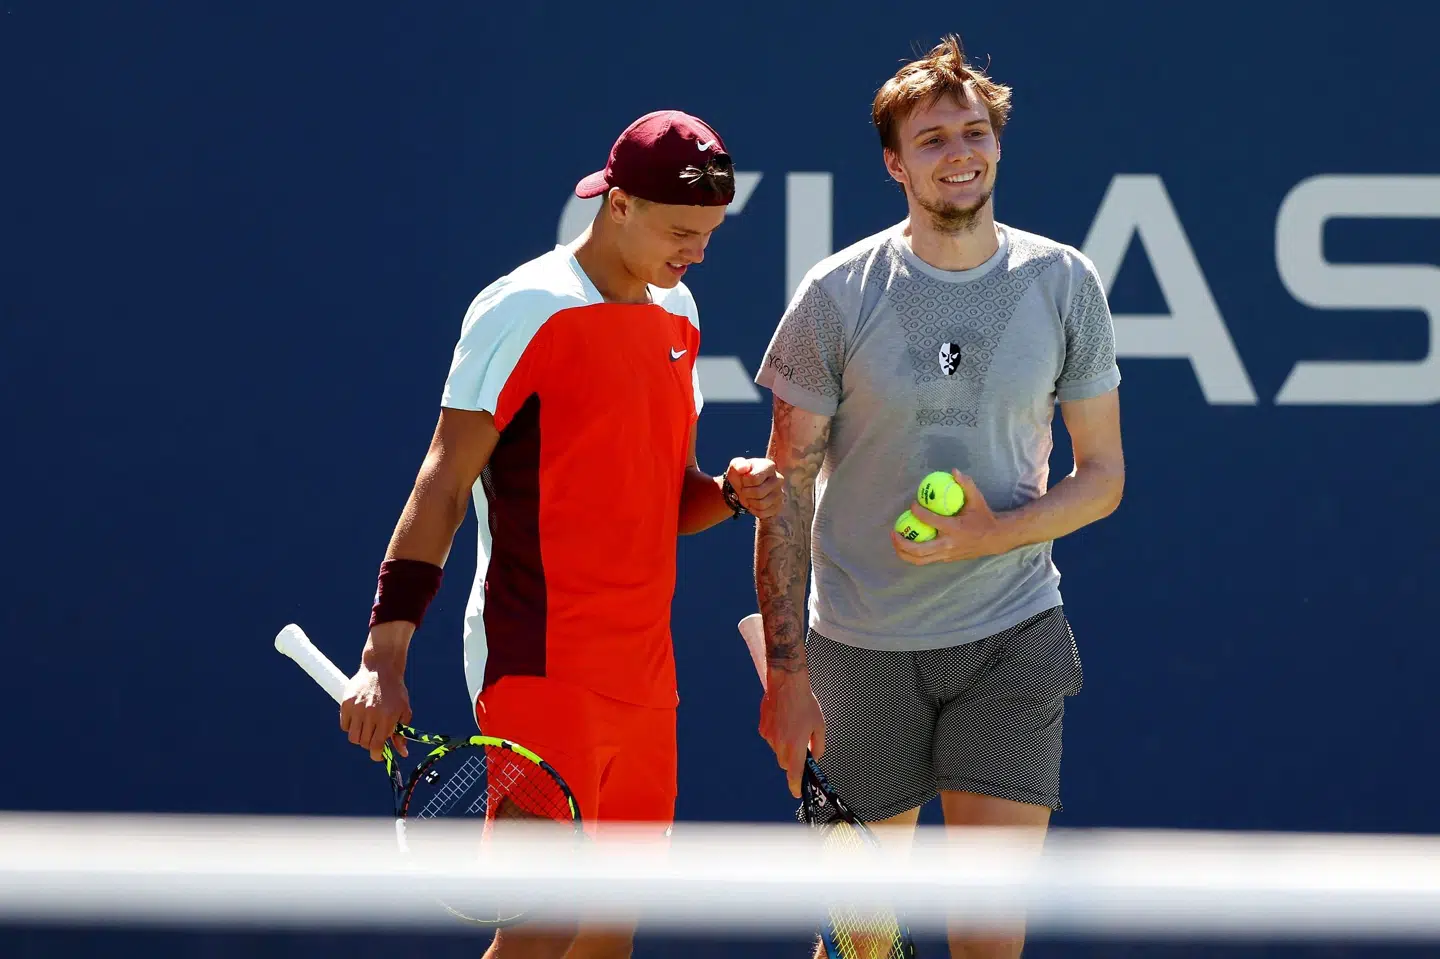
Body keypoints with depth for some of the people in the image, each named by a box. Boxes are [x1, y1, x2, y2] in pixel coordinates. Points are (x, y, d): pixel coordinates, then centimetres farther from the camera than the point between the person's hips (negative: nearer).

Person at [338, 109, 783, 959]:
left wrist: (732, 493, 0)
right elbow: (444, 487, -12)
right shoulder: (526, 310, -9)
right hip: (541, 669, -8)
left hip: (642, 668, 8)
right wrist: (385, 656, -20)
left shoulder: (678, 314, 14)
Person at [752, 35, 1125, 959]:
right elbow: (787, 492, -2)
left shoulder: (1064, 284, 0)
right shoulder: (839, 295, -5)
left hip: (1011, 638, 1)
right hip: (862, 643, -1)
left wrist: (995, 534, -14)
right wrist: (786, 671, -8)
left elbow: (1102, 473, 6)